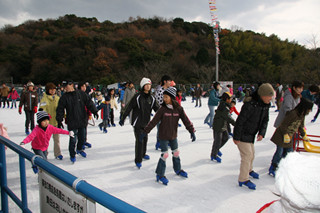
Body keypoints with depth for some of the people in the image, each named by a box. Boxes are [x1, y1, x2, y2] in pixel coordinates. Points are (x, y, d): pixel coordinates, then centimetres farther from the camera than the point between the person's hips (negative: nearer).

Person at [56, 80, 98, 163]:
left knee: (82, 138, 13)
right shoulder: (64, 97, 0)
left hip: (82, 121, 2)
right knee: (73, 139, -1)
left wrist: (94, 111, -4)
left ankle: (80, 149, 39)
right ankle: (72, 155, 16)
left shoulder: (81, 93, 0)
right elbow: (60, 109, 1)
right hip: (72, 123, -1)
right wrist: (59, 120, -6)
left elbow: (89, 102, 4)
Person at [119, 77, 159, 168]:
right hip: (137, 122, -6)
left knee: (145, 139, 18)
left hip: (146, 122, 6)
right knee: (139, 140, -8)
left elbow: (157, 108, 8)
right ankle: (138, 160, 3)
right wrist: (123, 118, -10)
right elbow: (129, 108, -10)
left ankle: (143, 154, 41)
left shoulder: (152, 98, 3)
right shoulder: (137, 97, -13)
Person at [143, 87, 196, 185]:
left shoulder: (179, 109, -9)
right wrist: (145, 131, -14)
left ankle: (178, 170, 40)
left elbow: (186, 120, -6)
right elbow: (154, 121, -14)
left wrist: (192, 131, -11)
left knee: (176, 153, 17)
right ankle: (160, 174, 13)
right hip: (163, 136, -4)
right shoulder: (162, 109, -15)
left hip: (173, 135, 4)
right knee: (165, 155, -3)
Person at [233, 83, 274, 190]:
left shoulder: (265, 105, -3)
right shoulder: (250, 105, -30)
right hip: (243, 135, -8)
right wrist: (236, 137, -21)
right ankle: (243, 179, 9)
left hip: (251, 135, 8)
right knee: (247, 155, -4)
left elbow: (265, 120, 7)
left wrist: (261, 133, -6)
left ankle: (249, 170, 48)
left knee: (251, 154, 23)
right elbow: (240, 121, -26)